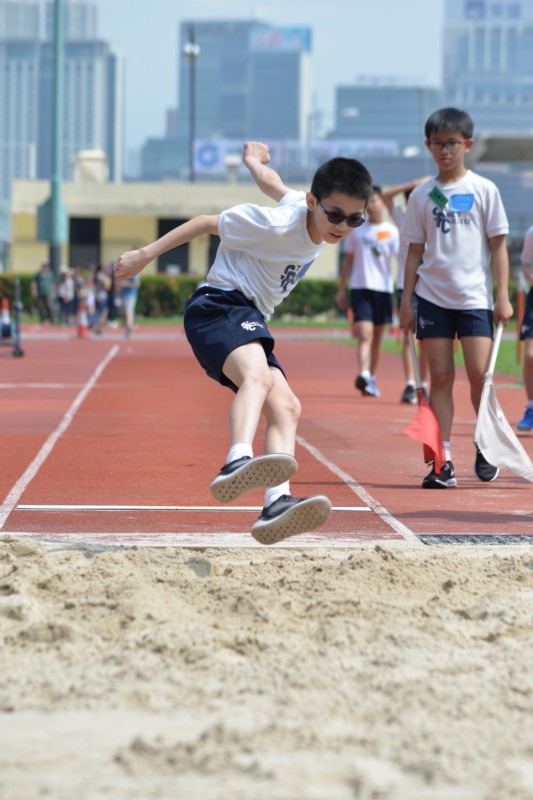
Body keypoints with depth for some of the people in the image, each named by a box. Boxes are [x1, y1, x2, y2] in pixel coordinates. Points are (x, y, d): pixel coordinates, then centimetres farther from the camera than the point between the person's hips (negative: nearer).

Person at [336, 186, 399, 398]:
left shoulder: (391, 231, 4)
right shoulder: (356, 230, 6)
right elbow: (347, 260, 12)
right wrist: (341, 289, 9)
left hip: (383, 288, 1)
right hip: (360, 287, -1)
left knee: (377, 338, 9)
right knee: (365, 335, -16)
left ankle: (372, 379, 19)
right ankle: (363, 375, -29)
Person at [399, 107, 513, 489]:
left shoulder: (484, 190, 3)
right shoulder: (422, 195, 8)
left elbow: (498, 245, 3)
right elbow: (415, 252, 11)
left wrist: (503, 296, -3)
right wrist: (406, 300, 6)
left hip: (475, 297, -2)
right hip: (433, 296, 2)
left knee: (479, 375, -8)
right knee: (440, 377, -1)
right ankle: (442, 461, 0)